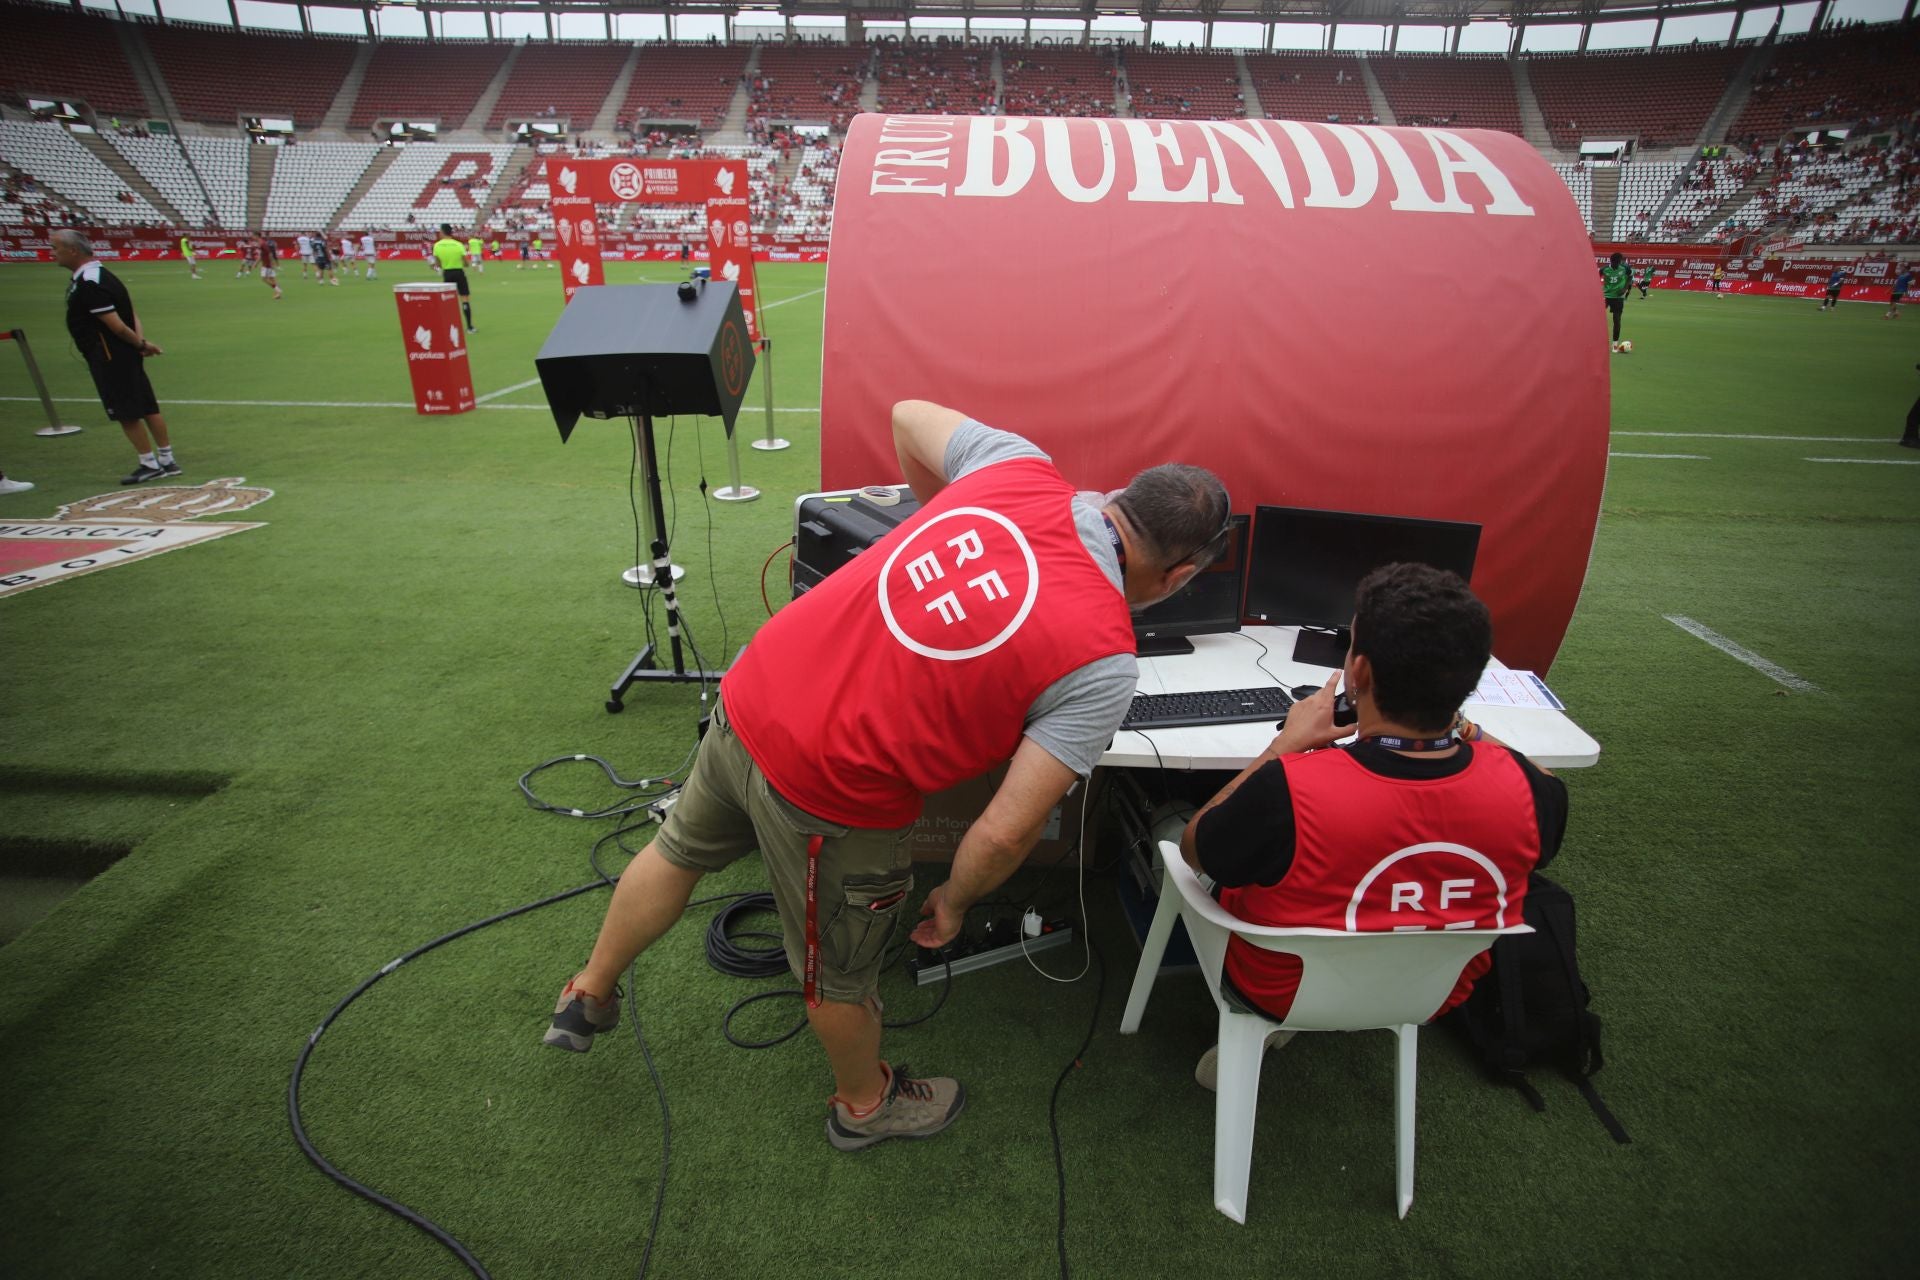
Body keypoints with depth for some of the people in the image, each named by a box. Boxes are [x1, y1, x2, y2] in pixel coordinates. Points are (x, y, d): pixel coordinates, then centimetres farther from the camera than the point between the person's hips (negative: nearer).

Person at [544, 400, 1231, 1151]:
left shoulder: (1020, 467, -5)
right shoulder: (1102, 663, -19)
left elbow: (908, 416, 14)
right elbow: (1007, 830, -18)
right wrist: (954, 903, 2)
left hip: (748, 694, 7)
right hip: (828, 794, -6)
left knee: (680, 850, 33)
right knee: (839, 975, 23)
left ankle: (588, 996, 60)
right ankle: (864, 1105, 54)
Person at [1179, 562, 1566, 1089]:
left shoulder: (1287, 791, -40)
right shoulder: (1525, 789, -27)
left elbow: (1195, 848, -17)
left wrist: (1285, 746, -13)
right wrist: (1464, 729, 2)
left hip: (1280, 994, -4)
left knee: (1168, 829, 18)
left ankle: (1254, 1030, 22)